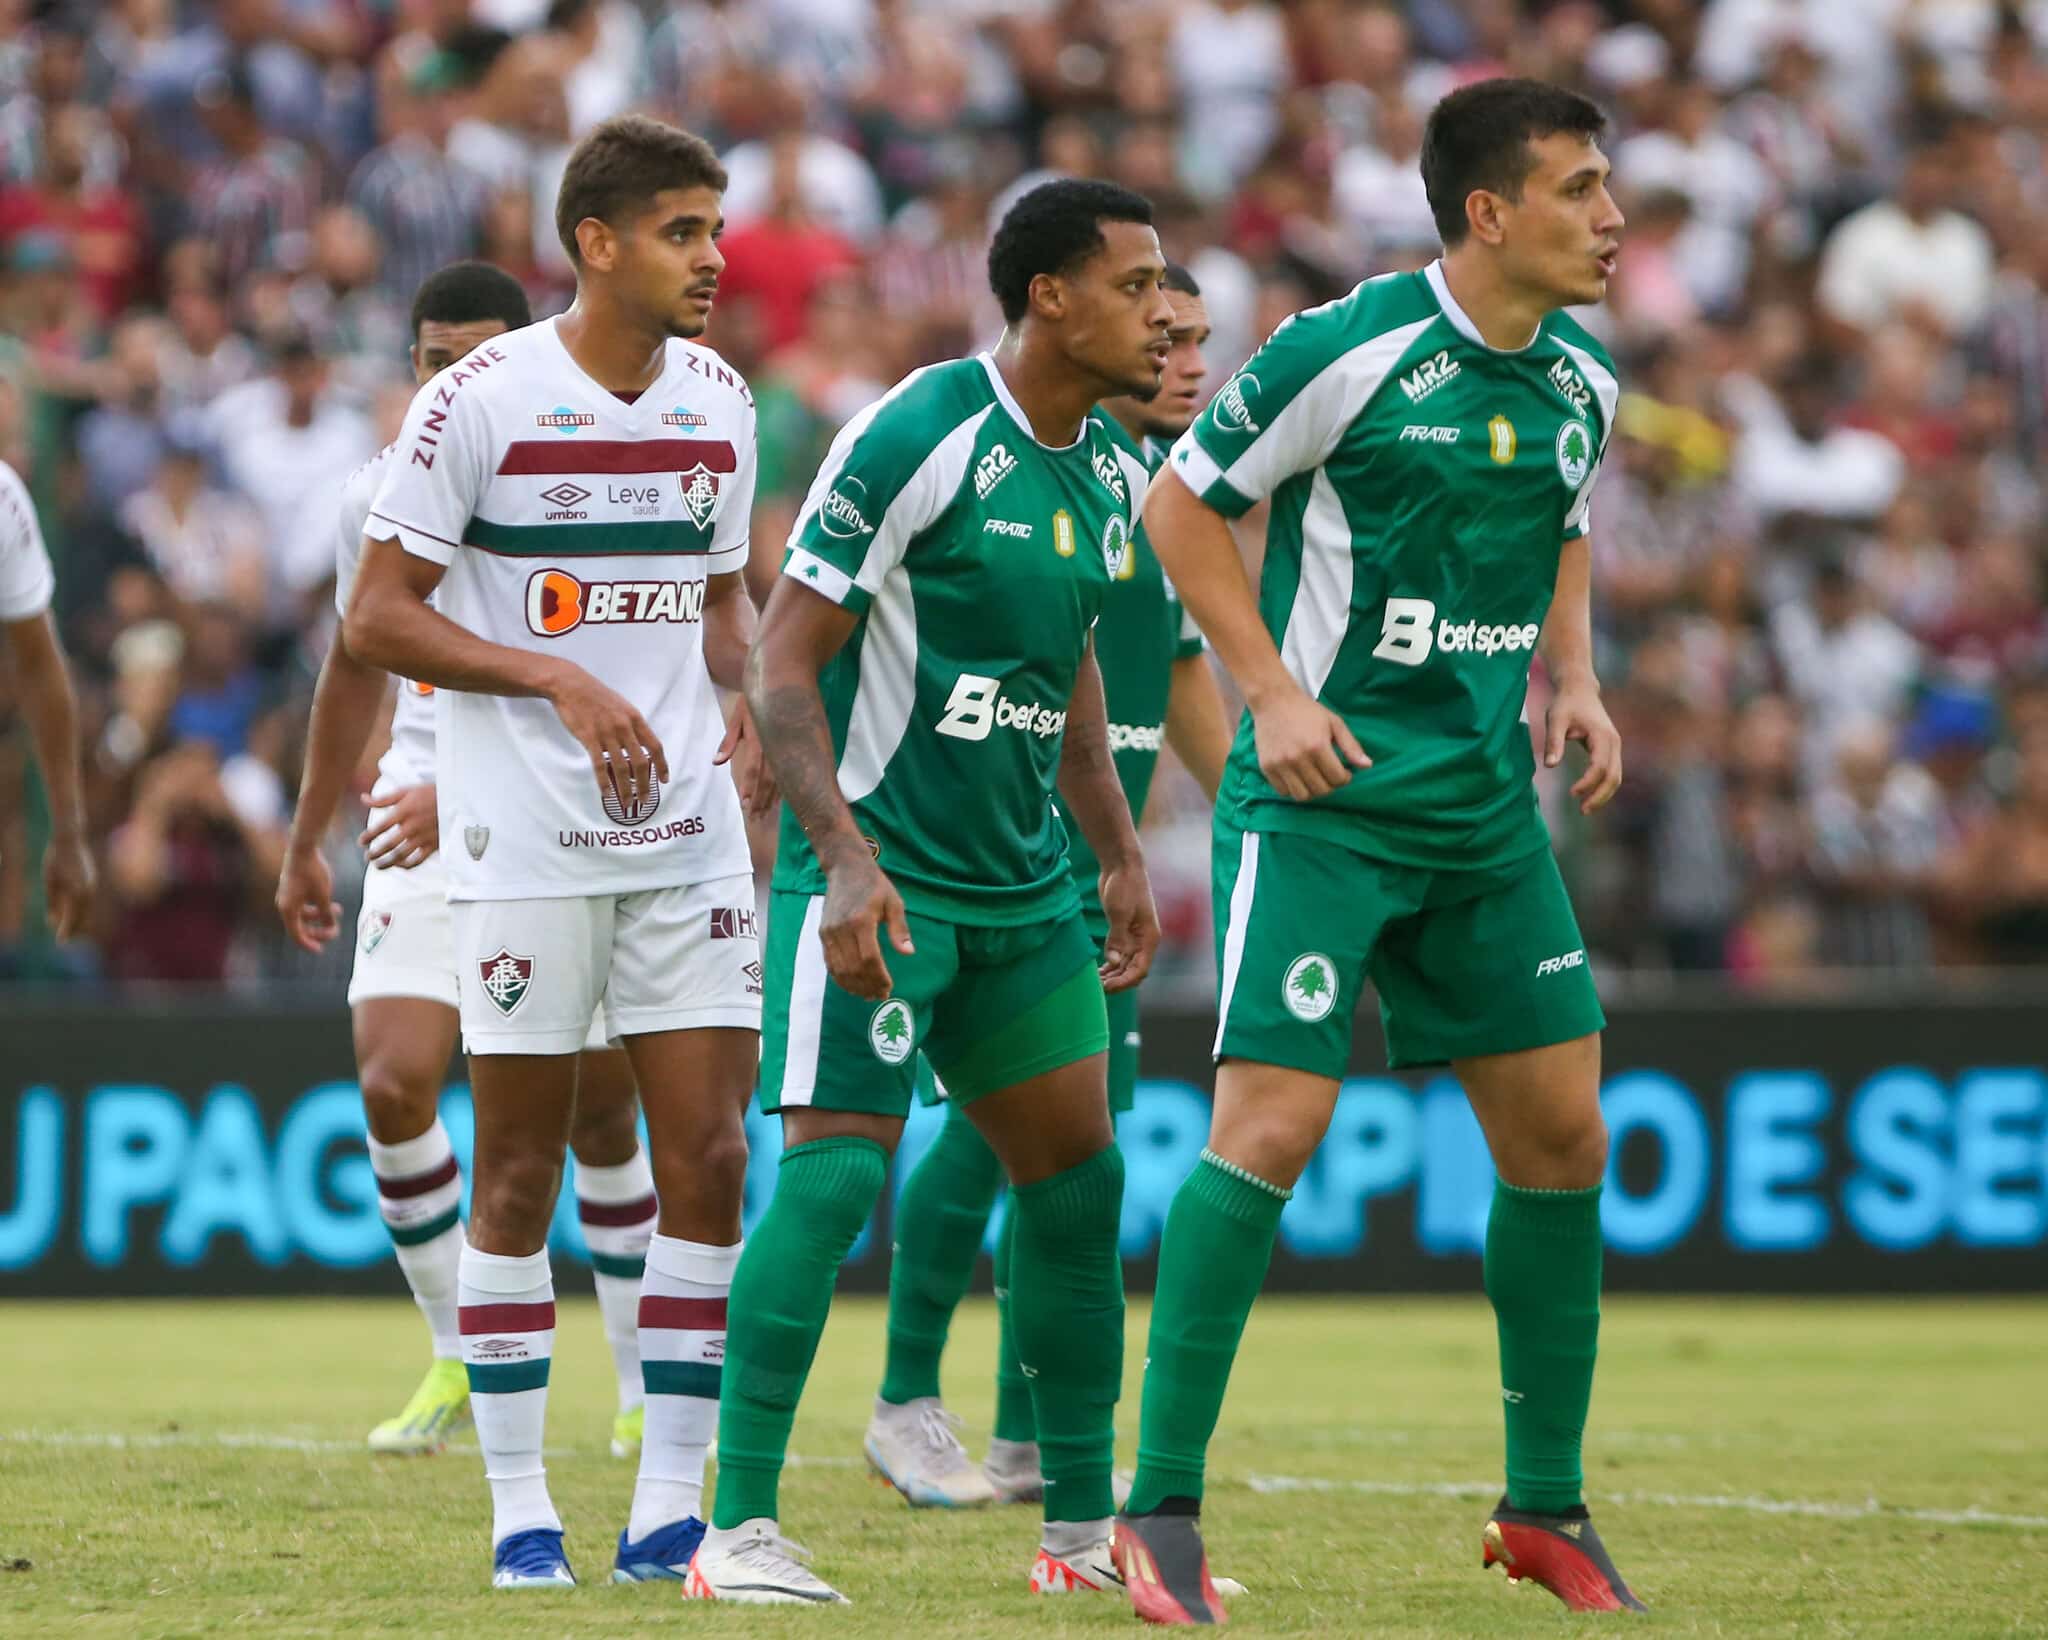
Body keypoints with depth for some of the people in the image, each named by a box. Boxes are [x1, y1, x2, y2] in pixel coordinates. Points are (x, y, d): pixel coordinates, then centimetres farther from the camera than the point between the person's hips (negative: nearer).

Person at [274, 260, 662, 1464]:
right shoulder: (378, 496, 5)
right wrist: (305, 844, 24)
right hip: (424, 820, 3)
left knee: (601, 1107, 1)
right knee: (394, 1082, -14)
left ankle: (645, 1380, 17)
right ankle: (457, 1360, 2)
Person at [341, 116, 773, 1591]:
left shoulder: (718, 405, 8)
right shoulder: (481, 401, -9)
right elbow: (379, 618, -9)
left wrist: (752, 720, 3)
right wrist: (562, 680, -18)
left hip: (689, 832, 5)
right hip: (525, 842, -4)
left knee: (708, 1156, -2)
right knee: (519, 1172, 1)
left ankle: (671, 1509, 4)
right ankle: (521, 1511, 9)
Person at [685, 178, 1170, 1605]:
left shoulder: (1104, 472, 9)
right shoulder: (918, 439, -15)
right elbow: (782, 662, -16)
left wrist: (1121, 856, 19)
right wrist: (845, 858, -24)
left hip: (1024, 890, 8)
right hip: (879, 879, -8)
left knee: (1079, 1176, 8)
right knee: (836, 1170, -15)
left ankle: (1086, 1528, 16)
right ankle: (738, 1529, -11)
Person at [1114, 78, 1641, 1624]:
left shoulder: (1582, 379, 7)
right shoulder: (1348, 350, -14)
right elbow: (1182, 502, -6)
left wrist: (1575, 679, 8)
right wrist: (1272, 690, -12)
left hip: (1488, 806, 7)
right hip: (1323, 800, -7)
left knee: (1562, 1134, 7)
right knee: (1269, 1132, -13)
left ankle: (1545, 1506, 20)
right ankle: (1162, 1508, -5)